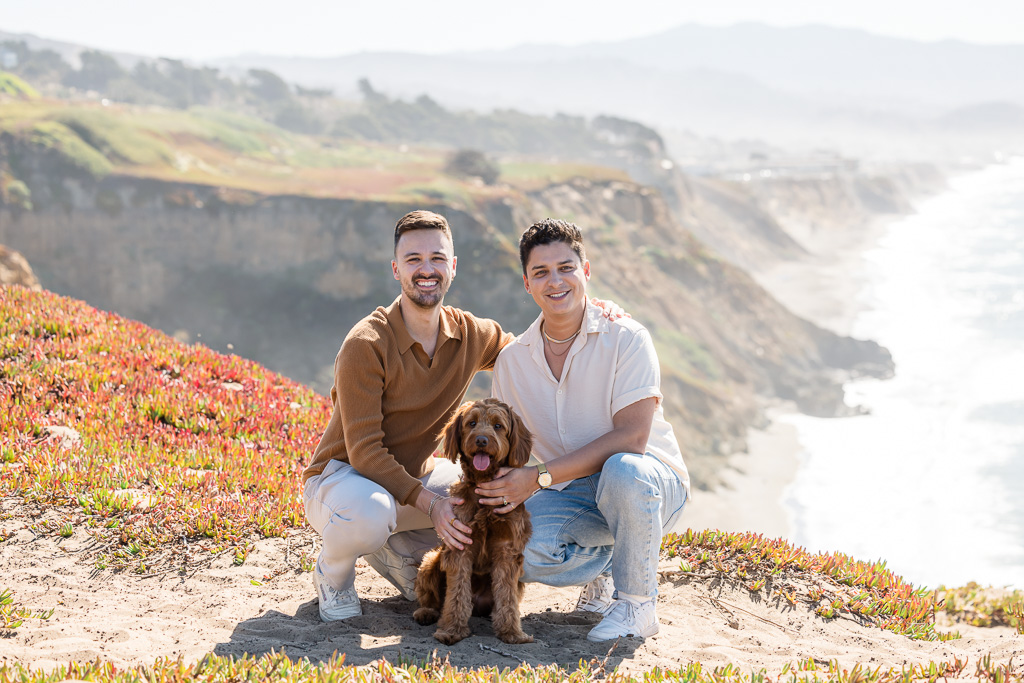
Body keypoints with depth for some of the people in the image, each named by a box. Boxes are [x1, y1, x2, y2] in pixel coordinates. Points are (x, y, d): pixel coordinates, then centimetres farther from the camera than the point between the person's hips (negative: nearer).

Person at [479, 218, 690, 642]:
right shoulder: (512, 360, 2)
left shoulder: (626, 339, -13)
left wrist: (539, 476, -26)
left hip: (651, 483, -3)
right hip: (571, 495, 3)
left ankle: (637, 604, -15)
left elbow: (632, 436, -22)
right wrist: (495, 490, -14)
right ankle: (608, 563, 5)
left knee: (623, 470, -40)